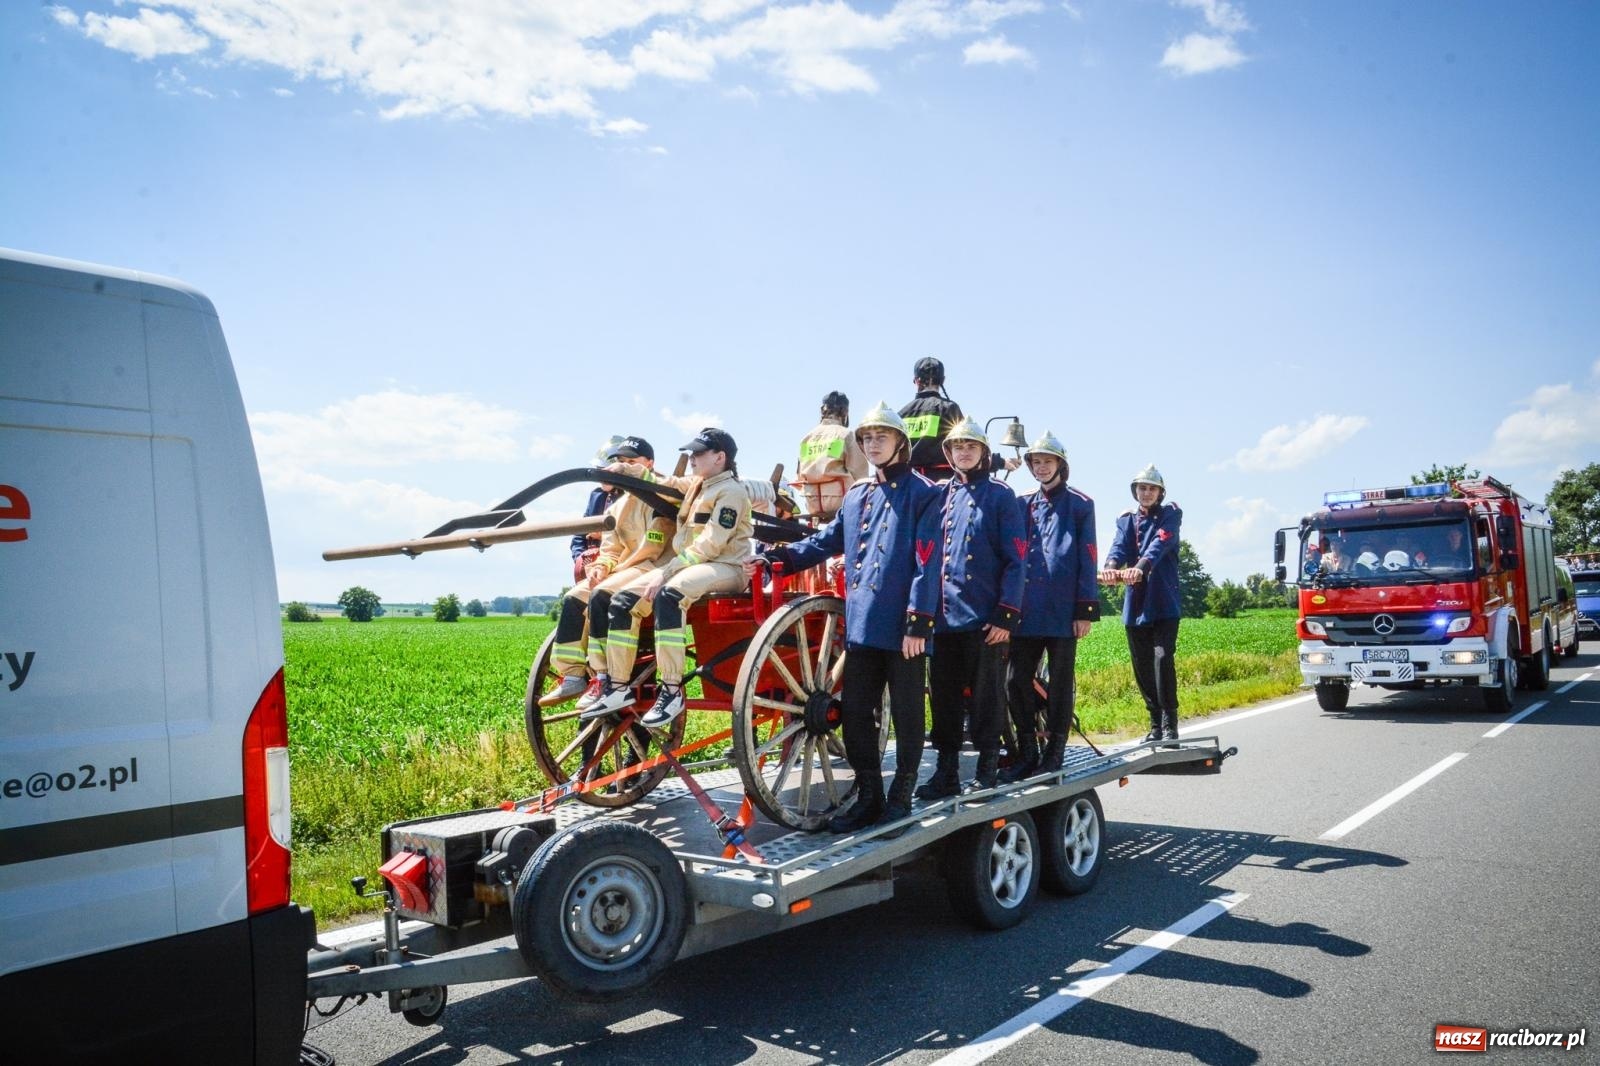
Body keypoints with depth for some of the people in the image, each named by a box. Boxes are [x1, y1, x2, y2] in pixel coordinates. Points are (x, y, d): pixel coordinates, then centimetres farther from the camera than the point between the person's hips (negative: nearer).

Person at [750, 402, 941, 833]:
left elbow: (926, 562, -10)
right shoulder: (856, 495, 17)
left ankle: (900, 797, 18)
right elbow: (827, 540, 19)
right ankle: (868, 796, 20)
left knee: (906, 712, 5)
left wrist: (918, 622, -17)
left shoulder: (922, 494, -3)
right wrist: (776, 558, 7)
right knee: (855, 711, 8)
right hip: (861, 623, 6)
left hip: (903, 627, -6)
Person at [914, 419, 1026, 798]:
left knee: (986, 693, 4)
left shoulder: (1000, 495, 1)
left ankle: (987, 768, 15)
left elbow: (1015, 559, -5)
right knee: (943, 693, 7)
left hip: (985, 616, -4)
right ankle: (946, 770, 16)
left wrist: (1007, 614, -12)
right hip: (944, 614, 4)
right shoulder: (941, 495, 14)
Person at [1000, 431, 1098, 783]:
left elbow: (1087, 559, -1)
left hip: (1062, 609, -4)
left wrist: (1086, 609, -7)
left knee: (1059, 683, 3)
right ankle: (1027, 751, 13)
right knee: (1018, 680, 2)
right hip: (1027, 609, 4)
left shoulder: (1079, 505, 4)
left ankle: (1054, 753, 12)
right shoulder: (1024, 506, 15)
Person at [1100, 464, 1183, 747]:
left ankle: (1170, 723, -7)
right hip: (1135, 603, 4)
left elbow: (1160, 543, -18)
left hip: (1163, 602, -4)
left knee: (1162, 659, -16)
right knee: (1142, 667, 7)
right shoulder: (1126, 519, 13)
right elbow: (1119, 545, -7)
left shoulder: (1170, 514, 3)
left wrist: (1141, 567, -38)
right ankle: (1156, 723, 18)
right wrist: (1111, 566, -31)